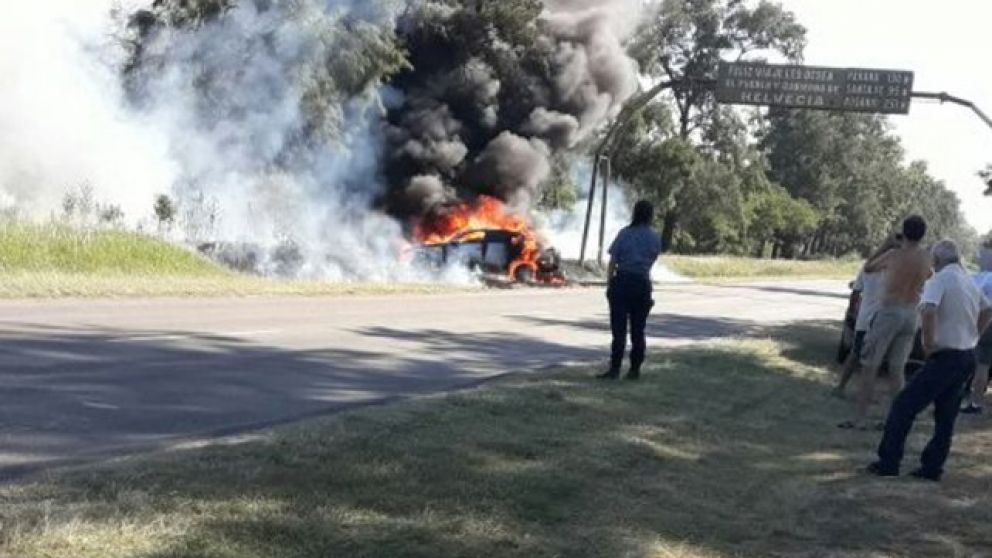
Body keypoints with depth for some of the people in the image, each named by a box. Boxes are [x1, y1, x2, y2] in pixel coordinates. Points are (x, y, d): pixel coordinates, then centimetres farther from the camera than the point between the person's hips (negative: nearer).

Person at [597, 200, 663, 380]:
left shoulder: (624, 234, -3)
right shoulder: (655, 238, 3)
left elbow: (612, 263, -4)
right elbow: (652, 262, 10)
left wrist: (609, 285, 1)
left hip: (622, 282, -2)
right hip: (643, 284, 2)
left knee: (619, 328, -2)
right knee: (638, 330, 10)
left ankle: (615, 369, -7)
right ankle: (635, 370, 13)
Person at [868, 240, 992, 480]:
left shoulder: (940, 279, -14)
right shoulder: (969, 281, 11)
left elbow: (929, 310, -31)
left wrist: (929, 342, -19)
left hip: (945, 358, -8)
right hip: (968, 357, 8)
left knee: (904, 406, -2)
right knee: (946, 417, 13)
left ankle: (888, 462, -2)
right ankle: (932, 467, 15)